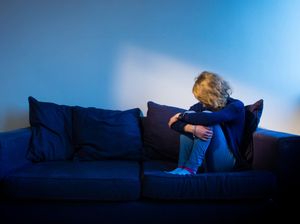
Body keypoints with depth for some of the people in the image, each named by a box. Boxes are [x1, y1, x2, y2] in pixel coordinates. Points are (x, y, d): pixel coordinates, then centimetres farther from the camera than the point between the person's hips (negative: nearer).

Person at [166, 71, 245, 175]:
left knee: (208, 122, -25)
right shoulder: (201, 105, 2)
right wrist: (193, 129, -32)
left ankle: (190, 168, -29)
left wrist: (181, 115, -17)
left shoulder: (236, 106, -10)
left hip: (224, 161, -4)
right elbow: (174, 123, -11)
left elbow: (208, 118, -30)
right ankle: (182, 167, -23)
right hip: (202, 160, 4)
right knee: (187, 124, -14)